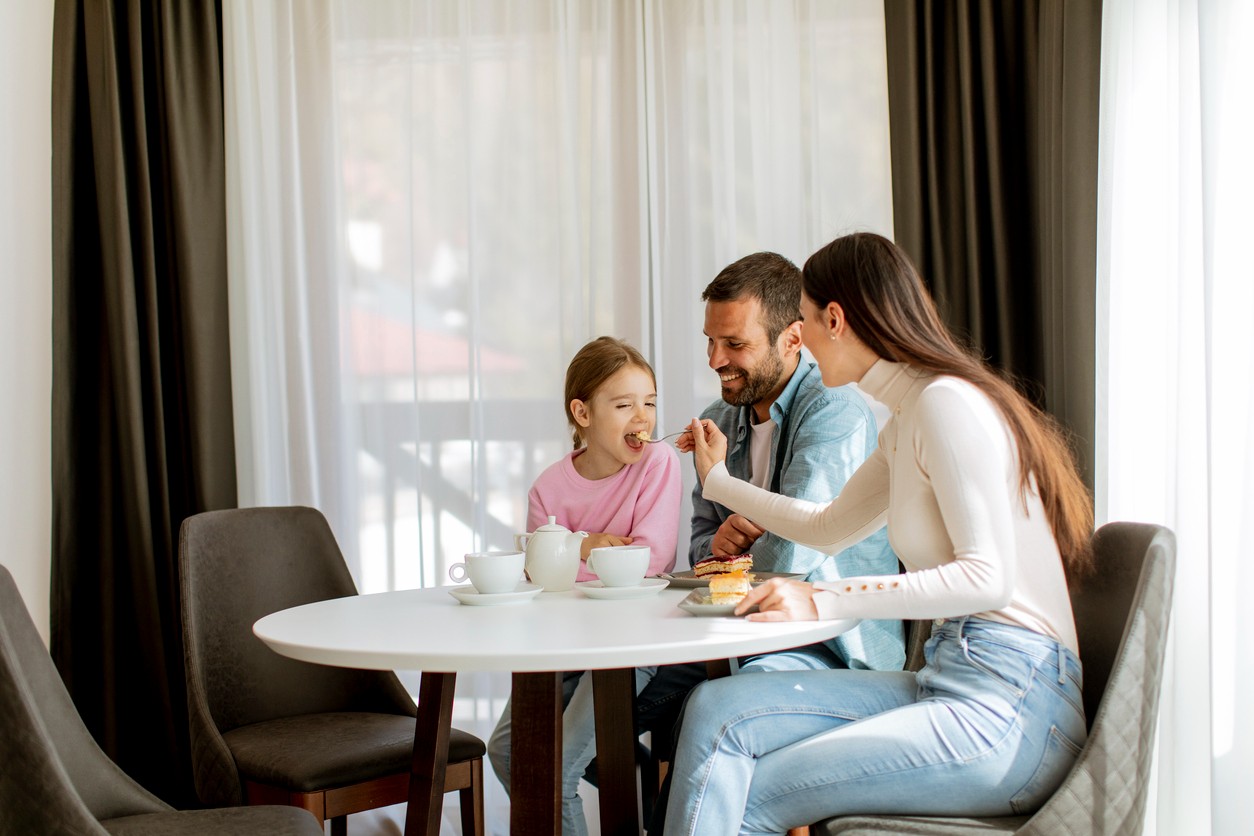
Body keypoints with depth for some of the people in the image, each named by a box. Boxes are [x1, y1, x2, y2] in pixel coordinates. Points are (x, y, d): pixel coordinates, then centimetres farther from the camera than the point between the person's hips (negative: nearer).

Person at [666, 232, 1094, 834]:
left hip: (1006, 704, -9)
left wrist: (823, 601, -20)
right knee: (717, 709, -6)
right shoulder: (905, 425, 19)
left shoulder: (947, 401, -11)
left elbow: (988, 576, -20)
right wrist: (718, 480, 46)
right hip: (953, 682, 9)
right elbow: (829, 529, 36)